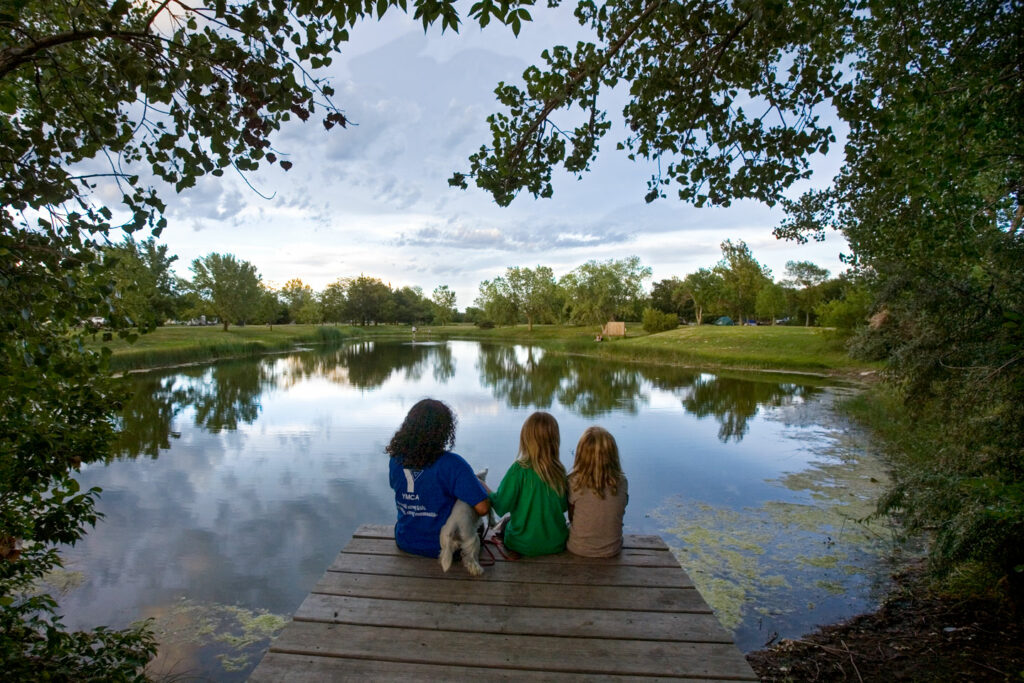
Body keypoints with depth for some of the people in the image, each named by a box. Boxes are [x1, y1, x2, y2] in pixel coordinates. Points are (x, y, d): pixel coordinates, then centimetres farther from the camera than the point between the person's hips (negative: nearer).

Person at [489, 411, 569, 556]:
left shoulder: (519, 469, -22)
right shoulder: (559, 470, -9)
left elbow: (501, 506, -17)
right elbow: (564, 506, 2)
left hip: (523, 546, -3)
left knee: (505, 522, 27)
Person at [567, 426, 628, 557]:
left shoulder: (575, 482, -21)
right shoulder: (622, 482, -16)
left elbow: (572, 518, -7)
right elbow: (619, 512, -1)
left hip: (579, 549, -2)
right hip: (611, 550, 2)